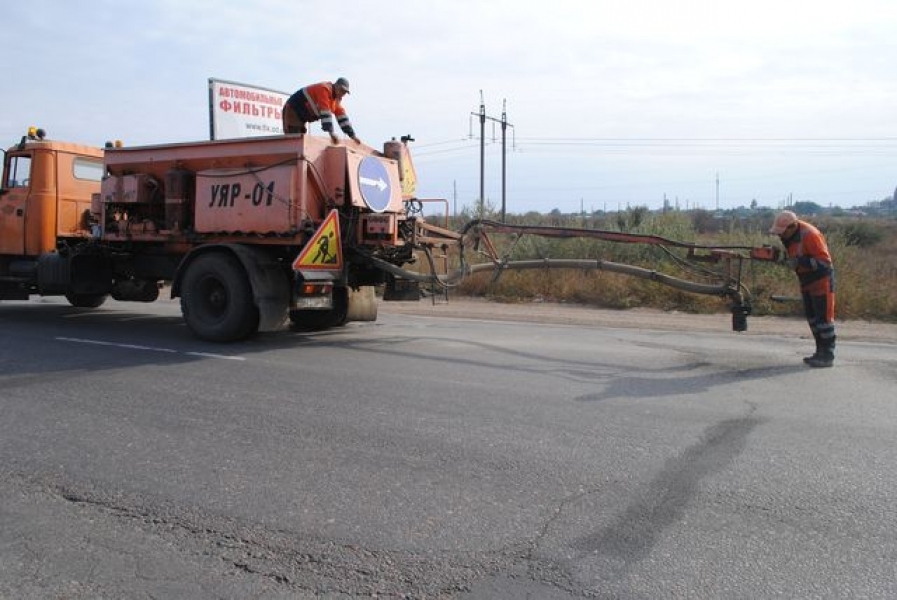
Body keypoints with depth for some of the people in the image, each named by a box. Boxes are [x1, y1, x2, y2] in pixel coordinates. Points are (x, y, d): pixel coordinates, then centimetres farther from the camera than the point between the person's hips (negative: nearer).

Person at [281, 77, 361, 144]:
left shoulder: (336, 98, 7)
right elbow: (325, 113, -31)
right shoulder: (325, 89, -22)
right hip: (292, 112, -10)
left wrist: (353, 136, 3)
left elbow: (342, 116, 8)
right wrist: (331, 132, -38)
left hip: (300, 117, 10)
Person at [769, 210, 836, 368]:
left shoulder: (809, 235, -26)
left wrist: (800, 262, -33)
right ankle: (820, 351, 23)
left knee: (824, 317, -4)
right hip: (806, 281, 9)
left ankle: (828, 356, 2)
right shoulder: (788, 235, -1)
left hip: (821, 280, -9)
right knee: (812, 316, 13)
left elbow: (824, 261, -26)